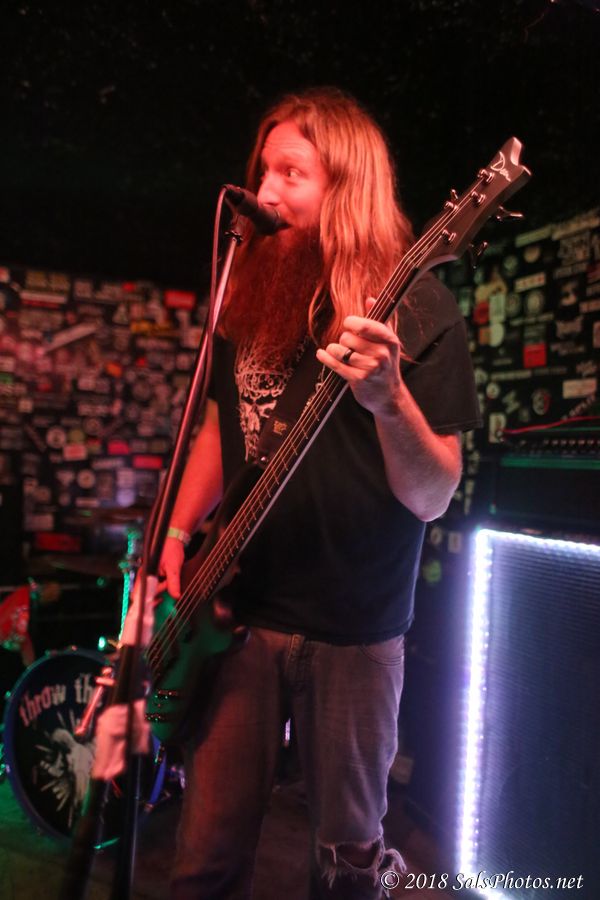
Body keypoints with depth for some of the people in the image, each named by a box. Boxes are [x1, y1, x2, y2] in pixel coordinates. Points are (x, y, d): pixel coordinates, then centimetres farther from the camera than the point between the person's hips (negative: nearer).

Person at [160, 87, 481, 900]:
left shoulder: (418, 308, -9)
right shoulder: (252, 290, 5)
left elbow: (432, 498, -13)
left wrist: (389, 401, -32)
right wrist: (178, 538, 4)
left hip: (353, 626, -3)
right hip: (235, 607, 4)